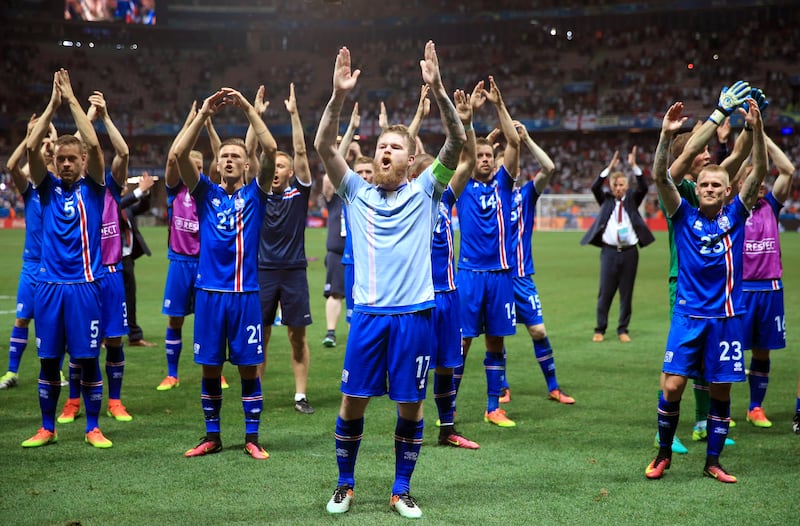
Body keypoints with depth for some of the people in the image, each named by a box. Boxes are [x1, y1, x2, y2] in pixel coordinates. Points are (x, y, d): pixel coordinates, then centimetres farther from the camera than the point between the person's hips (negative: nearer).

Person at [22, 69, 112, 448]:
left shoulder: (92, 188, 2)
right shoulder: (48, 187, 8)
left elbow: (93, 145, -13)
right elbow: (32, 147, -6)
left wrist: (72, 100, -10)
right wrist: (53, 104, -8)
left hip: (84, 284, -2)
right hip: (50, 284, 2)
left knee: (87, 359, 1)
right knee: (49, 360, 7)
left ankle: (93, 428, 11)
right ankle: (47, 428, 18)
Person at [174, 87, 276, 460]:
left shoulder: (255, 194, 4)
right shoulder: (206, 192, 7)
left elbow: (270, 150, -10)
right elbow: (178, 153, -6)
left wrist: (247, 109, -13)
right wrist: (204, 113, -12)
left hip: (245, 293, -1)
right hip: (209, 292, 1)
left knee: (248, 367, 3)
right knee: (210, 367, 7)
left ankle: (252, 438, 12)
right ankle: (212, 436, 19)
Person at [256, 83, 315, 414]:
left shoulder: (299, 192, 2)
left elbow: (301, 151, -6)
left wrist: (294, 113, -12)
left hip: (294, 272, -1)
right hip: (263, 271, 1)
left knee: (298, 337, 2)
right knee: (259, 337, 4)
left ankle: (301, 396, 8)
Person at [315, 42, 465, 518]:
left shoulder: (425, 192, 3)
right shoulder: (357, 192, 7)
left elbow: (457, 143, -8)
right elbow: (324, 146, -3)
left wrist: (438, 91, -21)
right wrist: (339, 96, -17)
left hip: (415, 314, -1)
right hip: (369, 313, 1)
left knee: (411, 406, 5)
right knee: (353, 404, 4)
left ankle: (402, 490, 20)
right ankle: (345, 485, 22)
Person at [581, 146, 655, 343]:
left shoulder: (632, 200, 10)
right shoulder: (606, 200, 9)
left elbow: (643, 188, -6)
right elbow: (594, 187, -7)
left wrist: (634, 166, -16)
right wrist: (610, 168, -15)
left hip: (629, 251, 1)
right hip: (609, 251, -1)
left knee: (627, 293, 4)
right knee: (605, 292, 0)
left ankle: (623, 330, 12)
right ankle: (600, 329, 7)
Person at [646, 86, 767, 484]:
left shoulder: (736, 214, 4)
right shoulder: (684, 216, 2)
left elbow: (759, 172, -6)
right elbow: (660, 175, -10)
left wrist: (757, 129, -19)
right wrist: (666, 136, -25)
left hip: (727, 315, 1)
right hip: (688, 313, -1)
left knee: (720, 391, 5)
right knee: (672, 386, -7)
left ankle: (713, 462, 19)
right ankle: (664, 453, 12)